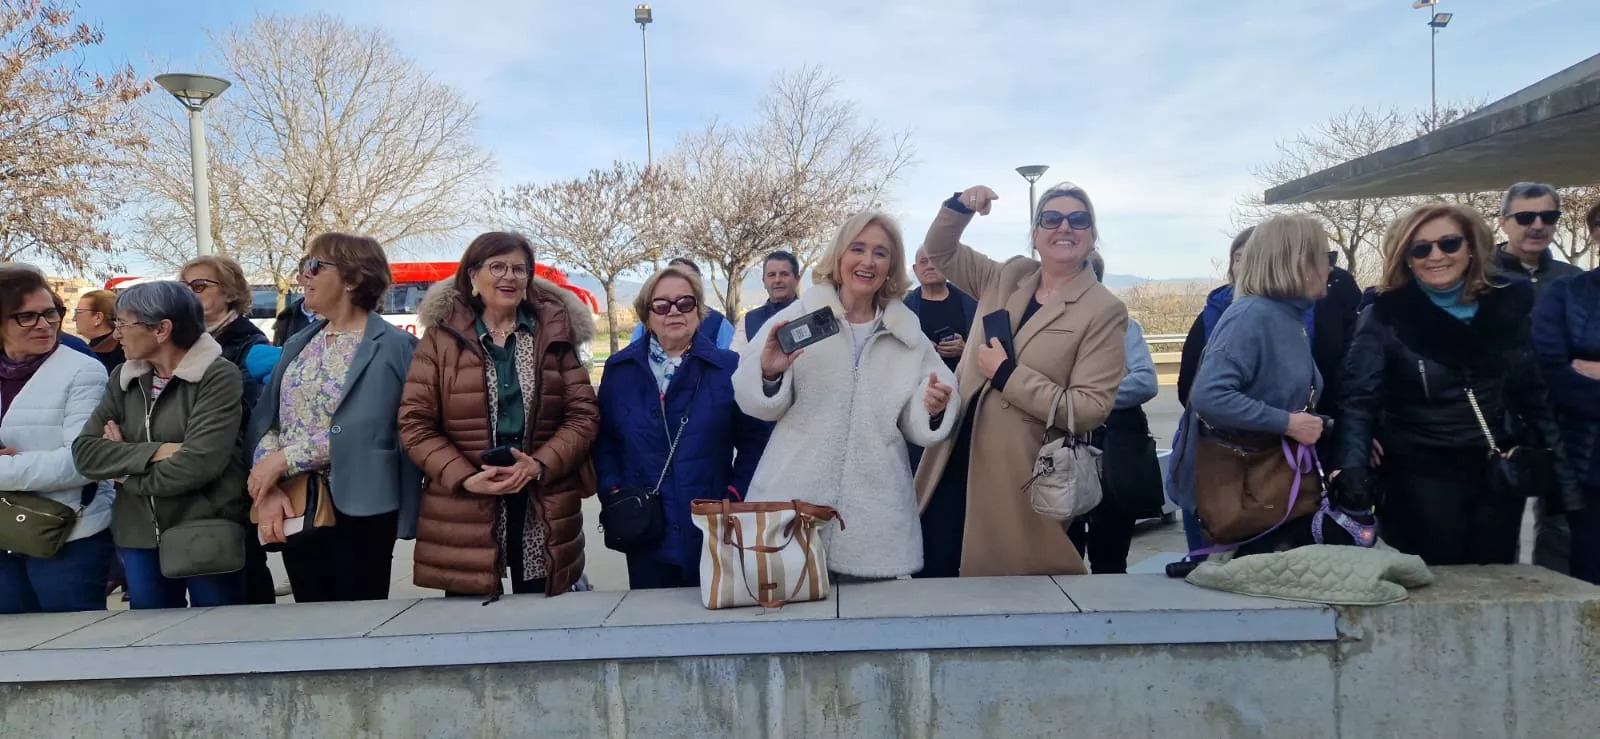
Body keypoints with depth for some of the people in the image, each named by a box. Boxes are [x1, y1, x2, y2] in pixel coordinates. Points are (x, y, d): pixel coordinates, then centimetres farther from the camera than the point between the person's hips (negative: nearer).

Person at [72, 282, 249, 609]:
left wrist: (126, 465, -5)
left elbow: (198, 464, -21)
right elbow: (84, 452, -2)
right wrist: (155, 452, -17)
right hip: (140, 537, 6)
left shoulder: (218, 376, -12)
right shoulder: (124, 379, 7)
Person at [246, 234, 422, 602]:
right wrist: (267, 489, -10)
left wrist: (285, 459, -14)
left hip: (359, 509, -6)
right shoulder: (298, 344, 13)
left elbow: (364, 429, -17)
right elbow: (264, 422, 5)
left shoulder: (393, 346, -8)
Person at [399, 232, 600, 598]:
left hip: (544, 514, 1)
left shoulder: (554, 335, 6)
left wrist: (540, 465, -13)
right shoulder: (441, 336, 3)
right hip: (465, 514, -1)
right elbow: (414, 423, 0)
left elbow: (584, 415, 3)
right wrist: (464, 478, -13)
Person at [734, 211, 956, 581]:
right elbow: (757, 403, 0)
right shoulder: (797, 318, 1)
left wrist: (933, 410, -9)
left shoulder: (909, 335, 9)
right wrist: (769, 373, -20)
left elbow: (915, 427, 13)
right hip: (793, 508, -2)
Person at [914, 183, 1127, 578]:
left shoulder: (1104, 310, -8)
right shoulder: (1007, 277, 8)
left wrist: (1006, 375, -17)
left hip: (1019, 483, -5)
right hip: (954, 464, 5)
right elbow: (939, 252, 18)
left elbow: (1090, 409, -15)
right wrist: (960, 206, -2)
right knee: (932, 575, 11)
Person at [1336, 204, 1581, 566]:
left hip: (1500, 473, 4)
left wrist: (1559, 468, 8)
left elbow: (1532, 394, 10)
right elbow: (1359, 400, -15)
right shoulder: (1385, 316, -9)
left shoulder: (1506, 306, 3)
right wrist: (1353, 467, -30)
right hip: (1420, 475, -4)